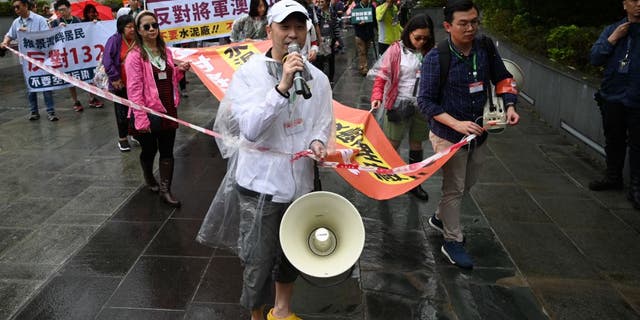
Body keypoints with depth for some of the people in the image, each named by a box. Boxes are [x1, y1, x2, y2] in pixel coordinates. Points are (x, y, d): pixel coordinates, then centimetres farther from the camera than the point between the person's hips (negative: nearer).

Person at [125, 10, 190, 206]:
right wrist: (141, 119, -20)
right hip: (149, 112, -5)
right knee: (149, 150, 14)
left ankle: (165, 190, 14)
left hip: (168, 110, 5)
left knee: (167, 152, 6)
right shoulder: (135, 56, -12)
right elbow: (134, 89, -16)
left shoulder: (166, 52, 7)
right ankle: (149, 179, 41)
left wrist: (180, 70, -1)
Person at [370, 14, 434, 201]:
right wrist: (377, 96, -22)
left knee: (416, 145, 17)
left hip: (422, 107, 3)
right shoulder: (397, 50, -9)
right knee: (391, 145, 7)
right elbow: (382, 76, -9)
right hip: (399, 105, -3)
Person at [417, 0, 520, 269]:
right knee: (454, 189, 5)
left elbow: (503, 78, 10)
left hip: (479, 133, 6)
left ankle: (440, 218, 46)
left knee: (467, 185, 21)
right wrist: (457, 124, -27)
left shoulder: (486, 48, -5)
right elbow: (425, 101, -17)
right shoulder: (436, 58, -18)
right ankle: (453, 242, 22)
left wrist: (510, 106, -7)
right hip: (448, 136, -5)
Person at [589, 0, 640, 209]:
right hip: (612, 98, 3)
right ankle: (613, 178, 31)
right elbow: (595, 59, 1)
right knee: (613, 141, 15)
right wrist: (613, 39, -8)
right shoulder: (612, 30, 8)